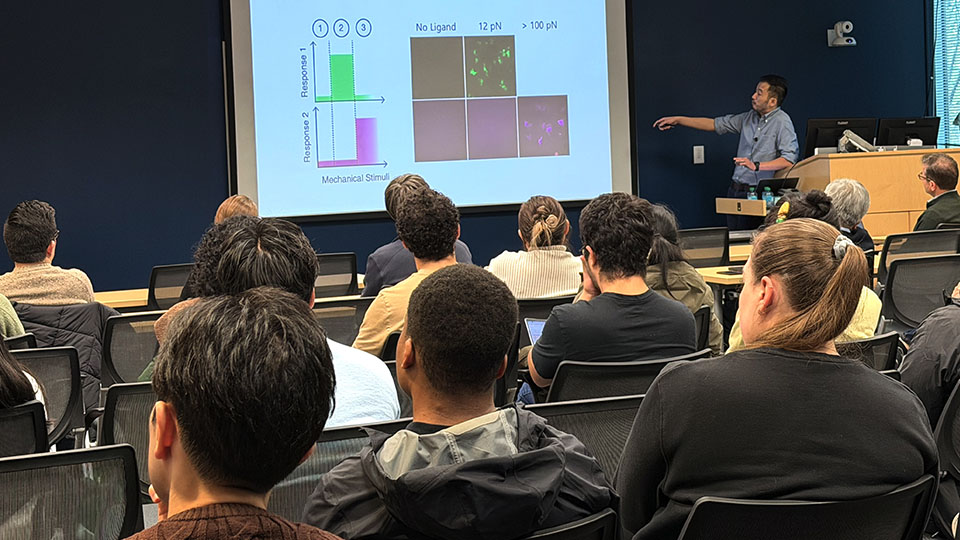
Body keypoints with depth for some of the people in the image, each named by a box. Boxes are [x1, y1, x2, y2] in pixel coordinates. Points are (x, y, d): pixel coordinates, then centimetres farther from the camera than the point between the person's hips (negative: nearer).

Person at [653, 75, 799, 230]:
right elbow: (715, 124, 21)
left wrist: (757, 166, -28)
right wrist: (677, 120, 18)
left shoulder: (782, 121, -7)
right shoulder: (749, 117, 14)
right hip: (735, 191, 7)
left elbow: (790, 159, -18)